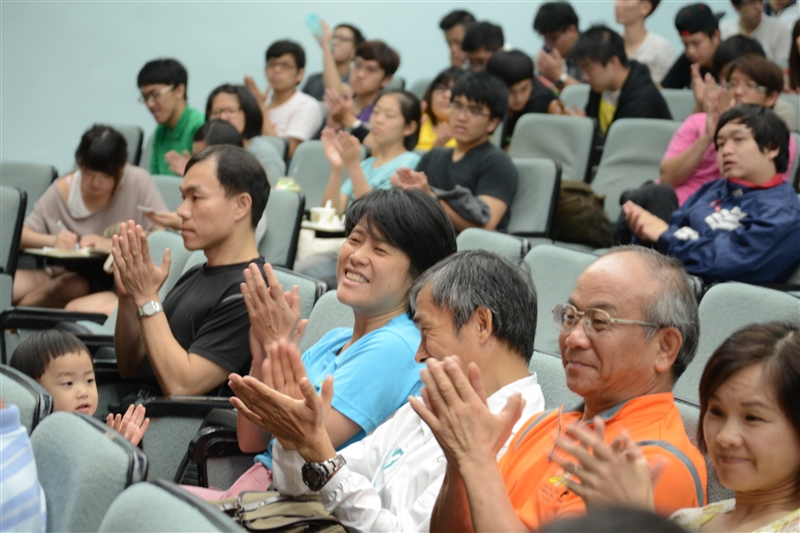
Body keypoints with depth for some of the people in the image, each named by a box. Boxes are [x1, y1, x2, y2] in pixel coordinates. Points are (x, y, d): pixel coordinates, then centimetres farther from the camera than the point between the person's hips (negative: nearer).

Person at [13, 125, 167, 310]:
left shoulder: (138, 182, -6)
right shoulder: (63, 189, 1)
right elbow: (21, 235, 2)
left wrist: (113, 244, -20)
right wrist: (53, 241, -19)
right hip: (66, 276, 2)